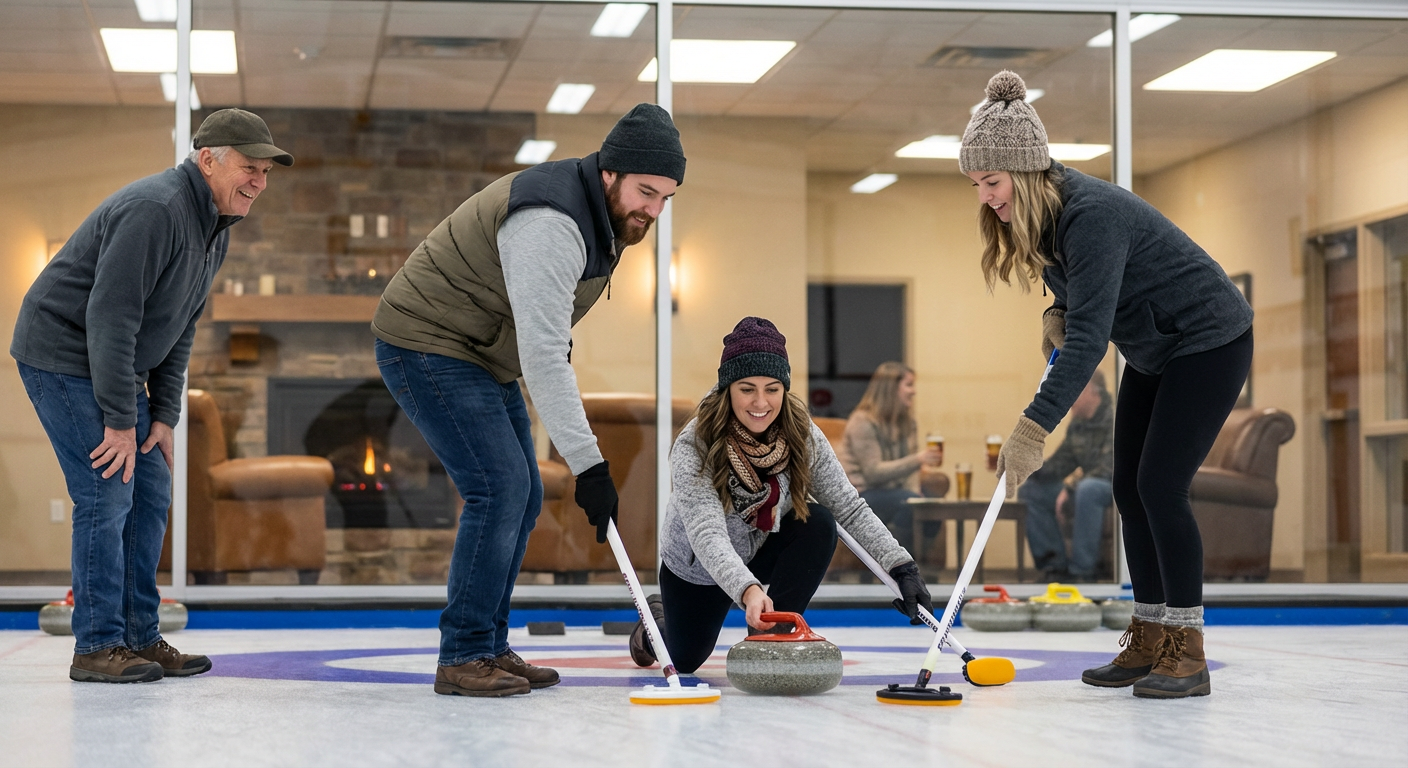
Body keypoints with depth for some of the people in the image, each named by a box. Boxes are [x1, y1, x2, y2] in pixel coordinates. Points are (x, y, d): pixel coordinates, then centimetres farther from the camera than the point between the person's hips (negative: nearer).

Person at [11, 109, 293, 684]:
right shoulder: (154, 209, -25)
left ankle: (140, 638, 13)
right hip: (63, 354, -10)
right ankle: (98, 647, -6)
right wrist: (120, 420, -24)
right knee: (107, 495, -12)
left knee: (150, 495, 7)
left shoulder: (216, 230, 7)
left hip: (119, 366, 10)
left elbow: (179, 330, 12)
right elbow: (111, 317, -27)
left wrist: (164, 415, 5)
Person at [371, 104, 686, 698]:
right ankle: (462, 658, -11)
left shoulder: (602, 215, 3)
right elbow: (541, 355, -35)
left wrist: (561, 362, 9)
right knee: (499, 486, -18)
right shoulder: (551, 224, -30)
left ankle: (489, 649, 15)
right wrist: (587, 463, -37)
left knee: (521, 496, 8)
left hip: (482, 354, 10)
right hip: (425, 345, -10)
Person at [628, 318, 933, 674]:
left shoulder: (802, 437, -24)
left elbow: (850, 508, -20)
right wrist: (747, 590, -64)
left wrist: (902, 567, -31)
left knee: (819, 524, -28)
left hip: (763, 551, 2)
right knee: (684, 661, 14)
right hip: (696, 569, -2)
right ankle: (655, 622, 50)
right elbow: (707, 535, -47)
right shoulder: (692, 448, -36)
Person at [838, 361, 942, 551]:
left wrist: (912, 491, -14)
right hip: (861, 495, -6)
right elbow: (873, 472, -19)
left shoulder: (907, 423, 12)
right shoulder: (863, 422, -12)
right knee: (909, 502, -33)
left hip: (892, 493, 7)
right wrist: (917, 460, -28)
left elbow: (909, 471, 9)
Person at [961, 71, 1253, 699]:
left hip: (1209, 341, -9)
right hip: (1153, 352, 9)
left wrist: (1034, 427, -43)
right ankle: (1149, 642, 11)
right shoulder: (1041, 212, -3)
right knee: (1130, 488, 4)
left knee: (1160, 486, -16)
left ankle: (1186, 652, -10)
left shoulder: (1091, 213, -31)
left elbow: (1090, 335, -38)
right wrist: (1058, 312, -7)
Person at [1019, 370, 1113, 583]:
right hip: (1085, 485, 9)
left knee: (1087, 489, -40)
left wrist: (1071, 488, -29)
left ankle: (1082, 571, -31)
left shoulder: (1113, 422, -17)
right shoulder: (1077, 425, 9)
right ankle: (1055, 565, -3)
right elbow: (1060, 464, 11)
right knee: (1030, 491, 1)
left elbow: (1108, 469, -25)